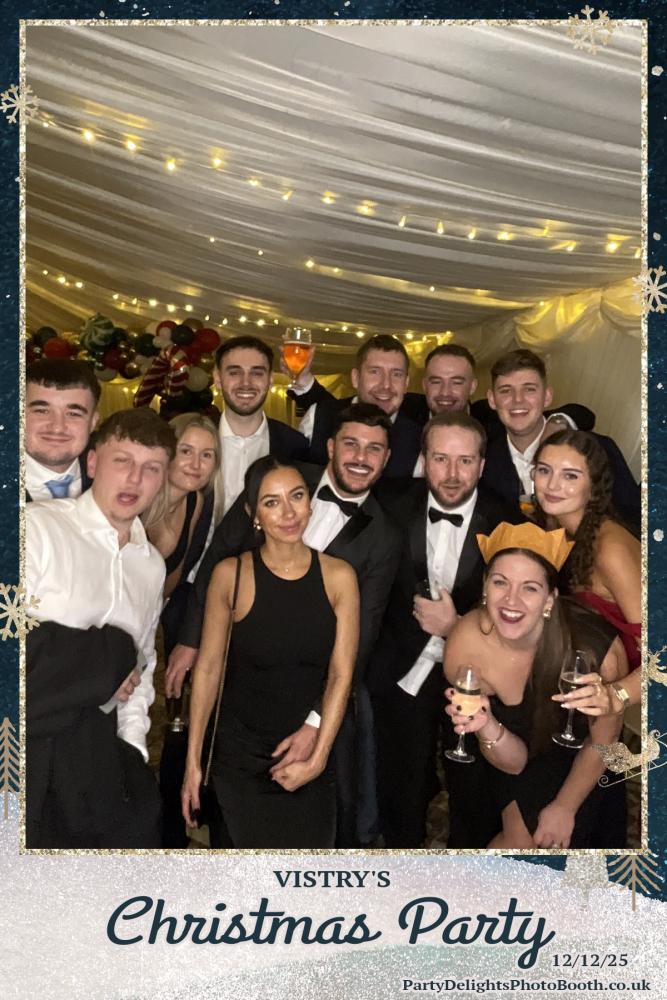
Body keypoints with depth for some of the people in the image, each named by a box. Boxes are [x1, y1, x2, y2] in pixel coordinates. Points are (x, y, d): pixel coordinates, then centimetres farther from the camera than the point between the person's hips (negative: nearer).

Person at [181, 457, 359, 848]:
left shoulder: (339, 576, -6)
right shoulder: (231, 574, -9)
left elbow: (341, 675, -5)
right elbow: (208, 668, -4)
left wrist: (317, 758, -9)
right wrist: (193, 761, -2)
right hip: (241, 759, -1)